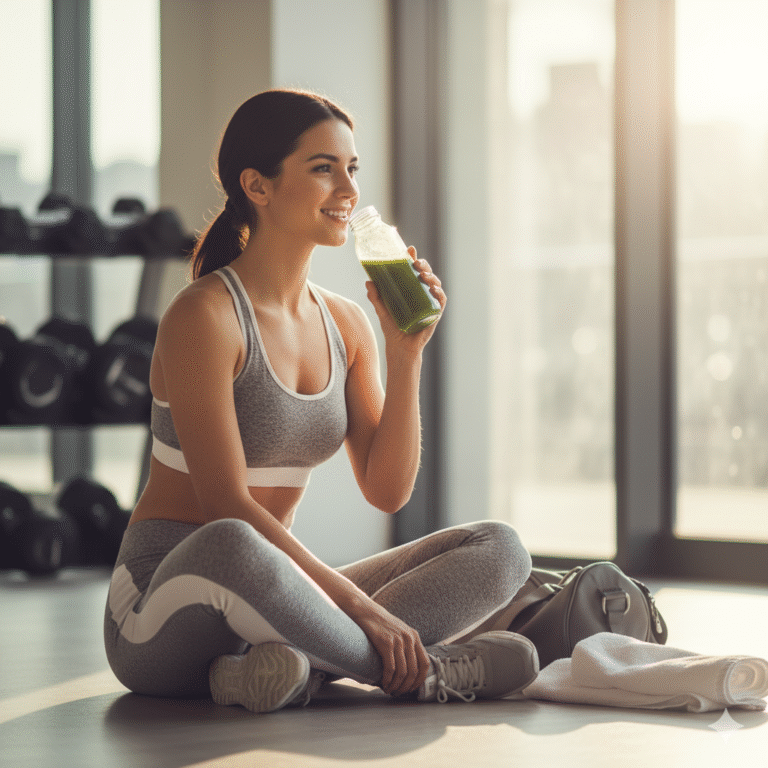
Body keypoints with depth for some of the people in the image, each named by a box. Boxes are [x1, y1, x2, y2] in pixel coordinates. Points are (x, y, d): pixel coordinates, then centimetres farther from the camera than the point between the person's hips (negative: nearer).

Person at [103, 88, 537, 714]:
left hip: (272, 604, 8)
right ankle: (424, 673, -21)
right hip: (165, 607, -7)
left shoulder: (346, 325, 10)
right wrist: (358, 606, -24)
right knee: (229, 550, -43)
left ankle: (295, 669, -27)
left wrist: (406, 352, -7)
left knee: (500, 550, -7)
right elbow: (227, 507, -20)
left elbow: (388, 490, 4)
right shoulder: (204, 316, -13)